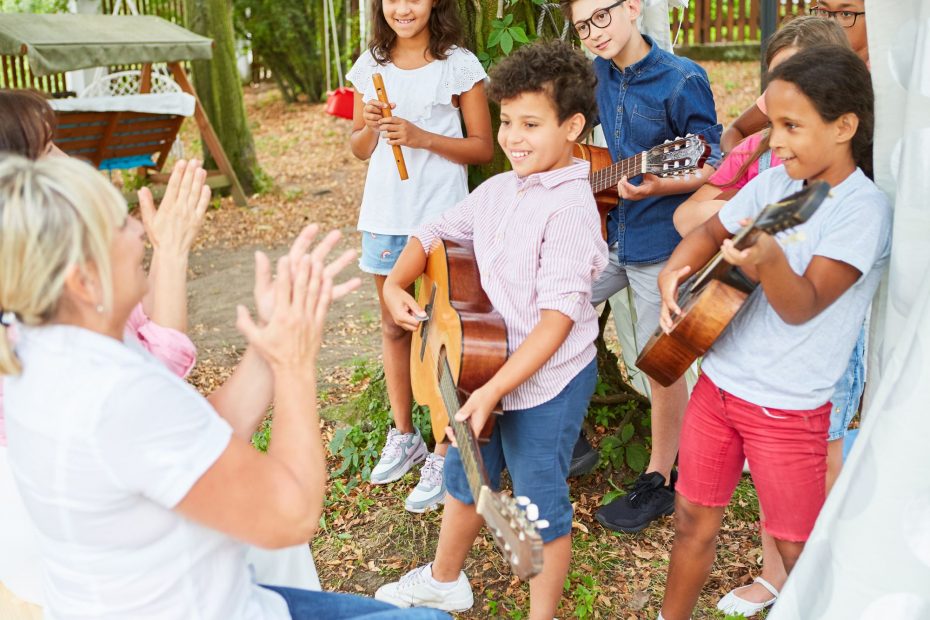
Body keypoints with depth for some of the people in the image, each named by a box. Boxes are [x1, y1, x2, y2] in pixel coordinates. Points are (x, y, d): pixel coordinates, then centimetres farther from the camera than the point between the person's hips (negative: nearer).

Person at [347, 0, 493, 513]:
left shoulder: (458, 65, -4)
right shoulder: (370, 66, 8)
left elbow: (483, 147, -5)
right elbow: (360, 150, 12)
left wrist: (421, 137, -17)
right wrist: (369, 126, -10)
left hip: (440, 217, -5)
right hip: (384, 215, 5)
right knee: (393, 327, 14)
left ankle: (443, 455, 10)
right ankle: (403, 436, 30)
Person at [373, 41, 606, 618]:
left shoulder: (569, 208, -21)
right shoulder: (498, 190, 3)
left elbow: (558, 317, -26)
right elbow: (436, 234, 16)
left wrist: (495, 388, -29)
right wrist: (396, 284, -2)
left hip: (547, 381, -8)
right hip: (487, 368, 8)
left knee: (540, 504, 8)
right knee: (463, 476, 25)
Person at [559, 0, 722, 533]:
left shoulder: (683, 80, -14)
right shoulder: (599, 74, 5)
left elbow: (716, 164, -12)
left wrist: (657, 187, -27)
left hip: (662, 243, -7)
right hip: (611, 233, 7)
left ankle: (661, 480, 21)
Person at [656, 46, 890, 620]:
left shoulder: (864, 208, -17)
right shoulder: (774, 181, 1)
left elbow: (801, 307, -23)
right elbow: (710, 232, 14)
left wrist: (769, 261, -44)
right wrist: (676, 270, -7)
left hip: (787, 407, -6)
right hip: (717, 381, 6)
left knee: (798, 549, 10)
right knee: (694, 520, 17)